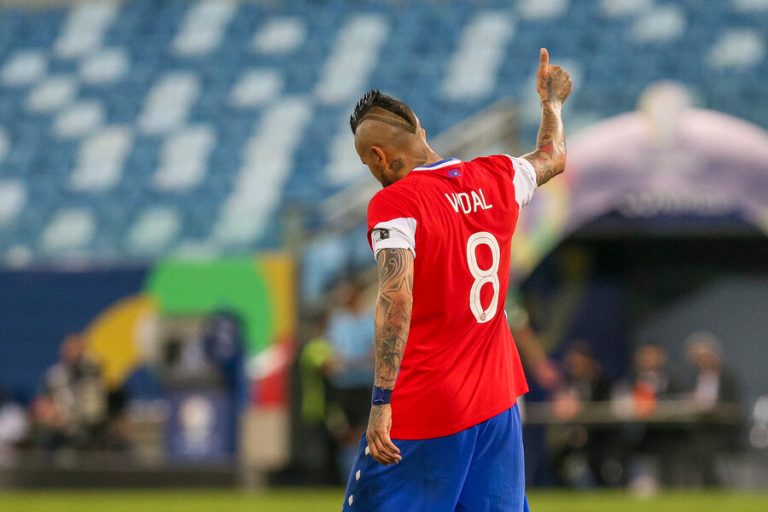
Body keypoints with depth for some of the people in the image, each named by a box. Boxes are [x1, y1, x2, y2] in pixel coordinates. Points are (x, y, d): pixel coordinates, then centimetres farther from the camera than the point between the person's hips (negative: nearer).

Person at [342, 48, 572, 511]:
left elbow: (396, 299, -23)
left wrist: (382, 401, -25)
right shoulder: (497, 179, 7)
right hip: (497, 403, 6)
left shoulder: (394, 203, -11)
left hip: (421, 411, -6)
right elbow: (553, 157, 29)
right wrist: (552, 101, 49)